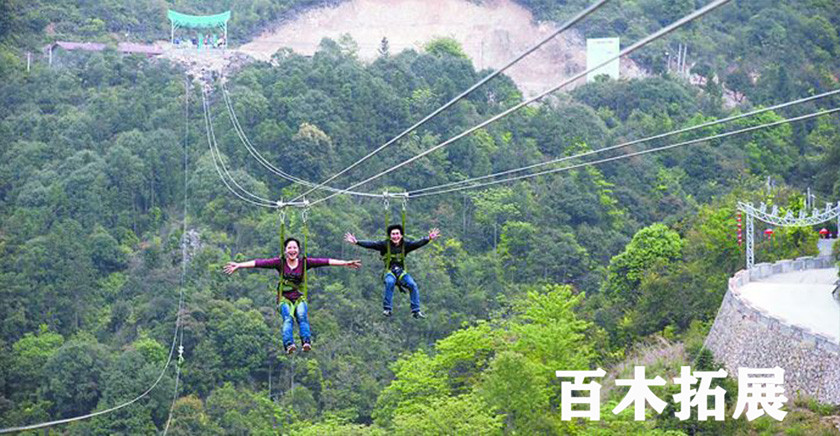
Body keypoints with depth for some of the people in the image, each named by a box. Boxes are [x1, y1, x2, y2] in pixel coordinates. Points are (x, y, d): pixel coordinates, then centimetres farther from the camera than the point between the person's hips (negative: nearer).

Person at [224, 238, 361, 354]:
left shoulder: (304, 262, 2)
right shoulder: (280, 262, 0)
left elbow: (325, 261, -4)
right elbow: (260, 263, -8)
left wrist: (345, 263, -9)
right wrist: (239, 265, -15)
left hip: (300, 298, 1)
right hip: (284, 298, -1)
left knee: (302, 316, -29)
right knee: (288, 318, -28)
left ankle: (307, 342, -46)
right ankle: (289, 344, -48)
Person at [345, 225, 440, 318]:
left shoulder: (405, 245, 2)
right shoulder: (385, 245, -3)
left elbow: (417, 243, -8)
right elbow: (371, 244, -10)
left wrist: (429, 239, -24)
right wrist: (356, 242, -21)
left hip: (402, 272, 2)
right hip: (389, 272, -2)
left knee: (413, 285, -22)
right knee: (390, 282, -35)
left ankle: (416, 311, -12)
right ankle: (387, 309, -27)